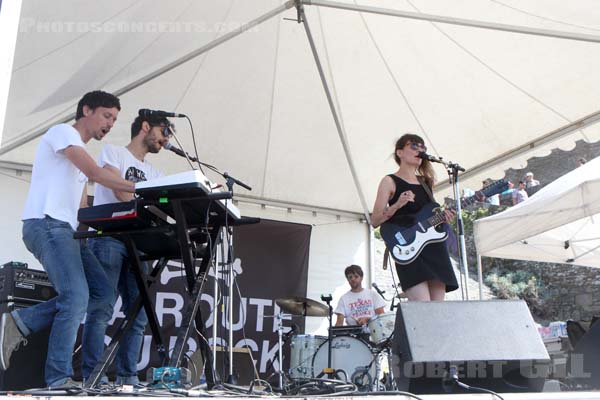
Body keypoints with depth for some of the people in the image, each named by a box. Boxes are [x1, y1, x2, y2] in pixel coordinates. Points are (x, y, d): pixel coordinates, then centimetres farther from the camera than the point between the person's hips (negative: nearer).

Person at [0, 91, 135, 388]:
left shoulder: (80, 153, 28)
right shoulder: (63, 132, 0)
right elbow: (95, 173, -15)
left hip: (66, 230, 10)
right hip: (46, 224, -9)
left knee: (101, 290, -1)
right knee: (76, 296, -19)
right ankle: (60, 380, -13)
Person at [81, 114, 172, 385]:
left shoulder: (153, 174, 25)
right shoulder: (113, 152, 6)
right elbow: (120, 192, -10)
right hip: (108, 238, -7)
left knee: (138, 313, 1)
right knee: (102, 309, -11)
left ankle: (127, 377, 5)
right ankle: (93, 377, -10)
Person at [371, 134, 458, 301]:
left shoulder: (425, 181, 21)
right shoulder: (390, 181, 3)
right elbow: (375, 221, -3)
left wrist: (442, 215, 6)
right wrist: (397, 205, -19)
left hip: (434, 246, 7)